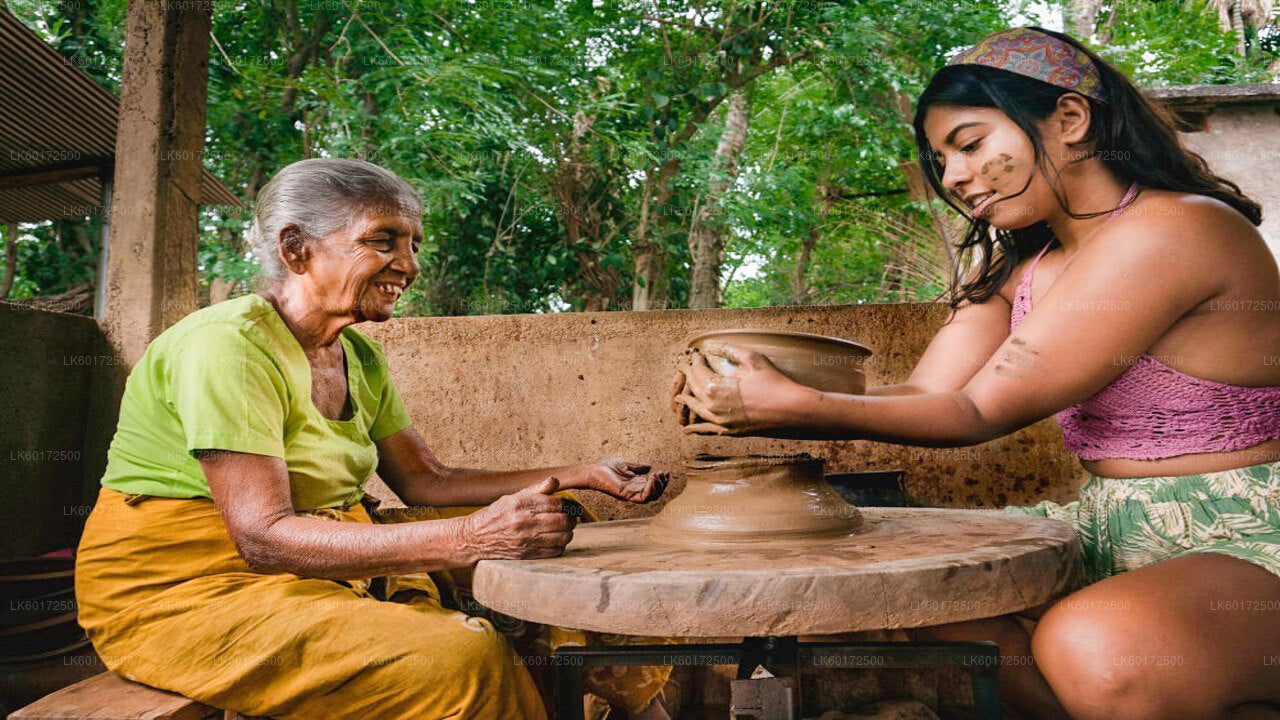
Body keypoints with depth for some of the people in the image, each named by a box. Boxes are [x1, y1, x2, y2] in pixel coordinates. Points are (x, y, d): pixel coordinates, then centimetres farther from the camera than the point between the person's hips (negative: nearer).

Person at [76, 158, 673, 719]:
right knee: (464, 659, -26)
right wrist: (469, 538, -36)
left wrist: (577, 477, 0)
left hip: (322, 570, 8)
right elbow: (264, 537, -27)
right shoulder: (228, 346, -19)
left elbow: (425, 481, 10)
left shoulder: (359, 358, 7)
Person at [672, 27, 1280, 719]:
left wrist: (796, 404, -26)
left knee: (1099, 647, -36)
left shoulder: (1173, 228, -18)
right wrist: (761, 406, -16)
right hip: (1116, 530, 8)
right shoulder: (1020, 261, 10)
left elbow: (982, 410, -21)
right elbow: (925, 394, -2)